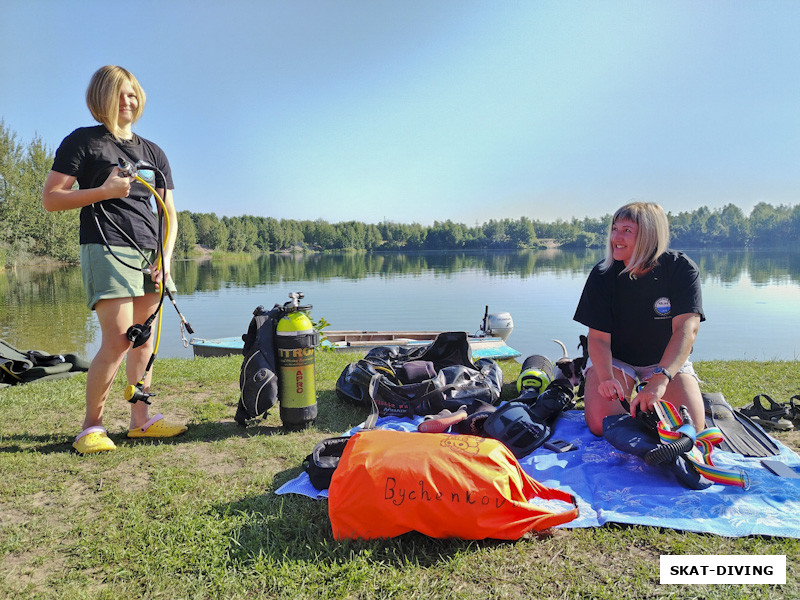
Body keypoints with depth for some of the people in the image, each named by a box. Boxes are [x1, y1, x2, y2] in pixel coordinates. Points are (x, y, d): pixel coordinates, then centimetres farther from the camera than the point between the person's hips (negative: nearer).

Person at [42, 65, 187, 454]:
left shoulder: (153, 153, 18)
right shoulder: (83, 141, 4)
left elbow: (169, 214, 15)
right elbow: (50, 199, -1)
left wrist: (165, 258, 1)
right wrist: (104, 191, -13)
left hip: (150, 253, 6)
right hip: (107, 247, -5)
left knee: (144, 341, 5)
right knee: (118, 341, -13)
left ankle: (140, 420, 13)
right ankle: (91, 427, 1)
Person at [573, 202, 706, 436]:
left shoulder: (681, 269, -19)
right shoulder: (602, 275, -15)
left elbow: (687, 329, -32)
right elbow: (599, 337, -18)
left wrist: (660, 379, -49)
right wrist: (606, 378, -39)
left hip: (668, 360, 1)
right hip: (615, 358, 0)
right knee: (601, 425, -22)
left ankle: (648, 404, 15)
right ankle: (625, 404, 15)